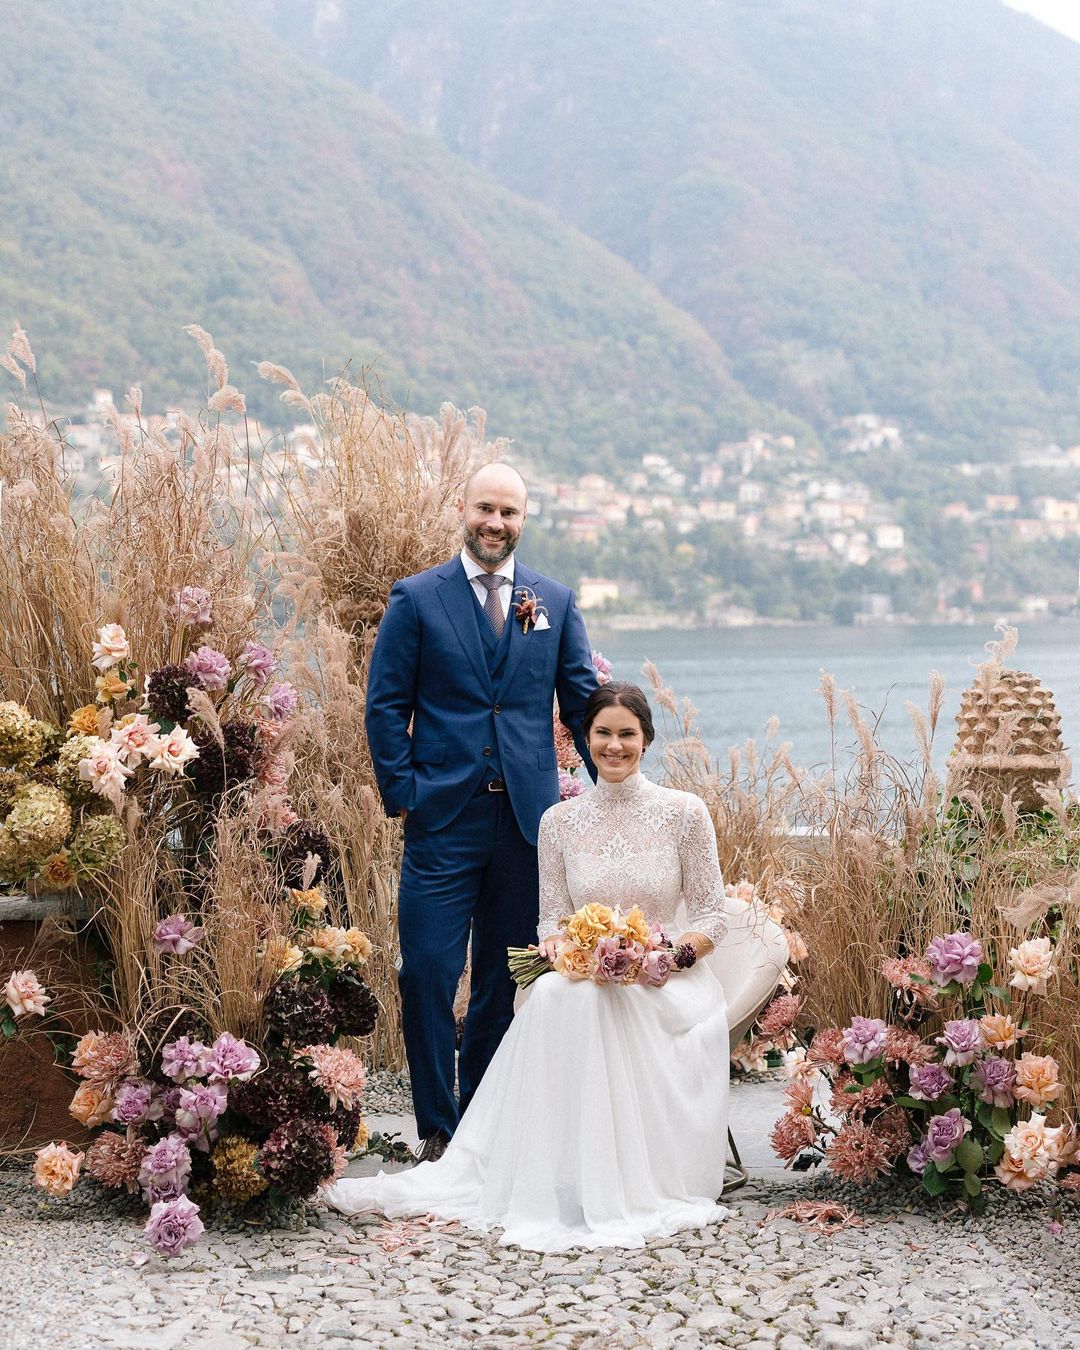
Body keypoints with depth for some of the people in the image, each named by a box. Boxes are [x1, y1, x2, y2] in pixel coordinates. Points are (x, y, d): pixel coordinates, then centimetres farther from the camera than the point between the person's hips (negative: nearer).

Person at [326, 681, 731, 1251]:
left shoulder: (685, 812, 0)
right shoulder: (559, 821, 7)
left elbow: (710, 914, 1)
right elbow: (551, 920, 9)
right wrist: (563, 948, -14)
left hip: (669, 985, -2)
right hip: (588, 981, 2)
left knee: (584, 1002, -34)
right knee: (551, 993, -33)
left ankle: (619, 1191, -26)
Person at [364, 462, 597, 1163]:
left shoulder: (556, 601, 9)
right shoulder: (417, 599, 2)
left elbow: (584, 701, 11)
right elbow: (387, 706, 1)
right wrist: (403, 794, -6)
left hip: (529, 817, 3)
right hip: (444, 817, -2)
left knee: (505, 980, 10)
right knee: (429, 974, -5)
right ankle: (438, 1127, 8)